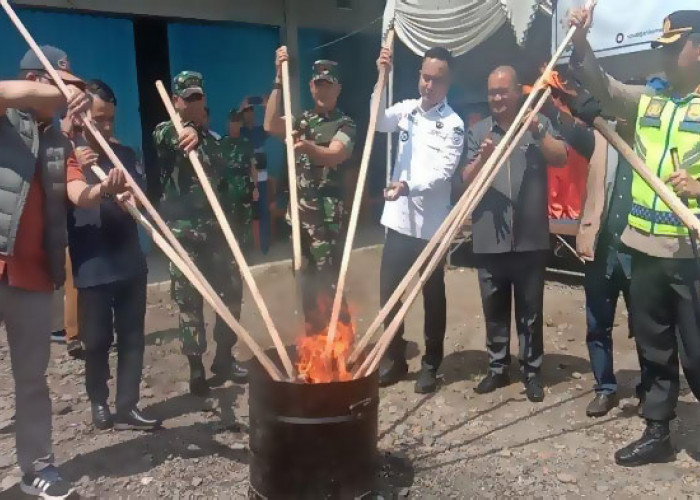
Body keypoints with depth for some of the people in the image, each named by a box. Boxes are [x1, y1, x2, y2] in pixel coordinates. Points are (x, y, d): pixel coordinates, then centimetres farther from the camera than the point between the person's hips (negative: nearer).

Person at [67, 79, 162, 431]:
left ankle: (127, 406, 15)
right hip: (92, 266, -4)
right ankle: (99, 403, 25)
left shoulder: (125, 154, 8)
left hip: (129, 260, 4)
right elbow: (80, 197, -26)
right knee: (97, 340, 5)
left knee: (132, 336, 5)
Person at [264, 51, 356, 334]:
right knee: (306, 279, 12)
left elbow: (333, 155, -21)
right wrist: (279, 79, -10)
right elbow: (271, 126, -6)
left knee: (328, 282, -7)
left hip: (327, 214, -5)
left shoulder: (345, 124, -2)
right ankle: (313, 337, 25)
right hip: (298, 211, 6)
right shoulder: (302, 120, 13)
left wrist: (308, 147, -43)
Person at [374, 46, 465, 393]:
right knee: (389, 292, 10)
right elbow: (379, 122, -7)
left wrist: (409, 186, -34)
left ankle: (430, 365, 21)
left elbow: (443, 172, -18)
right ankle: (394, 359, 26)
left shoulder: (453, 124, -7)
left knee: (432, 296, 7)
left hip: (431, 224, -5)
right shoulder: (408, 109, 9)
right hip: (398, 218, 5)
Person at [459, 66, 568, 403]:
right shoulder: (478, 131, 7)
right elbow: (466, 182, 2)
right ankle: (497, 368, 25)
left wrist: (538, 132, -21)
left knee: (530, 310, 7)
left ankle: (532, 371, 20)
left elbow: (561, 159, -8)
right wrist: (482, 158, -16)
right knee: (494, 309, 11)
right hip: (489, 239, 2)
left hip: (530, 238, -1)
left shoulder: (539, 124, 5)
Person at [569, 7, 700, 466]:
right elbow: (599, 85, 4)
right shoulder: (647, 100, 10)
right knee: (654, 348, 16)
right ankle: (657, 433, 31)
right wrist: (581, 41, -11)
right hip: (646, 247, 5)